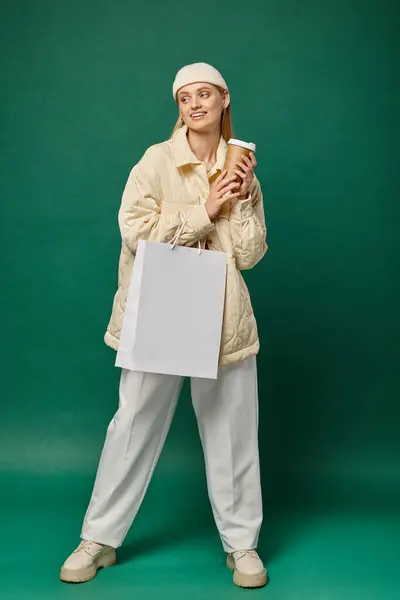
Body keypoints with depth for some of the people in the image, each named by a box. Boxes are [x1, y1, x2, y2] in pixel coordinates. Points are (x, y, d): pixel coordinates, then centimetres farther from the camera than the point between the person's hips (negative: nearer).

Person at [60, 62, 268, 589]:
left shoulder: (241, 168, 6)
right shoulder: (158, 160, -1)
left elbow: (249, 255, 1)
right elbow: (136, 230, -13)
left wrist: (243, 200, -11)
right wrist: (204, 211, -13)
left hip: (223, 318, 2)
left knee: (231, 430, 8)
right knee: (135, 425, 6)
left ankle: (242, 544, 24)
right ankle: (100, 539, 21)